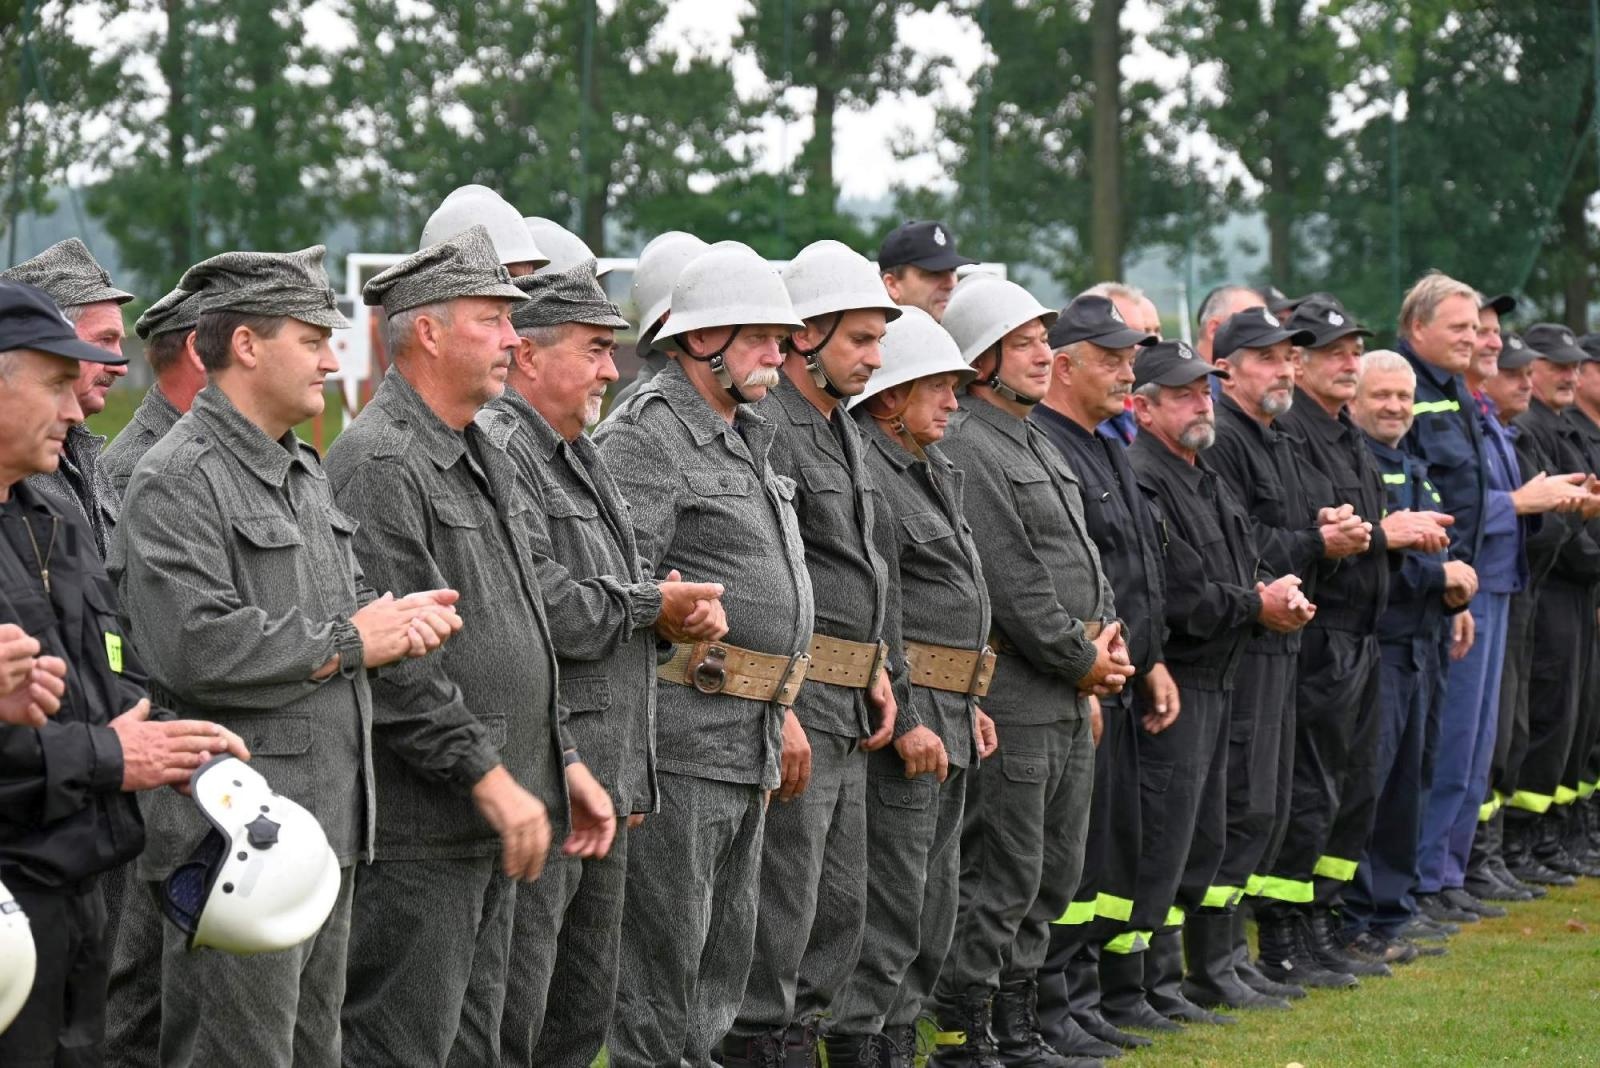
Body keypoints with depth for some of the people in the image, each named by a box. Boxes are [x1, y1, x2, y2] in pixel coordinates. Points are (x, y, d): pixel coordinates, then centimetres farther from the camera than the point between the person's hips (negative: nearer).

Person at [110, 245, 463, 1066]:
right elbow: (198, 649, -24)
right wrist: (350, 641, -14)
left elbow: (345, 602, 26)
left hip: (327, 817, 9)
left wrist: (399, 619, 1)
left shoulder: (302, 471, 18)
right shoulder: (176, 480, -13)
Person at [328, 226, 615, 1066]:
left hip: (487, 829, 10)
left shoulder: (483, 462, 18)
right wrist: (491, 777, -21)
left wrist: (563, 762, 17)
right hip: (416, 833, -10)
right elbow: (392, 659, -22)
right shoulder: (378, 463, -14)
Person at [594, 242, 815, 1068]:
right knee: (665, 936, -5)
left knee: (727, 945, 14)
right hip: (682, 733, -10)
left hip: (752, 742, 10)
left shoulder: (746, 441, 20)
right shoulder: (646, 436, -10)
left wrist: (780, 713, 23)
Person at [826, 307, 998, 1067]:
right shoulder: (866, 475, -14)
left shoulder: (931, 474, 19)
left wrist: (968, 706, 20)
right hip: (901, 715, -10)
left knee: (933, 905, 14)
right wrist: (908, 723, -20)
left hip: (947, 718, 10)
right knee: (891, 902, -8)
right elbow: (871, 616, -19)